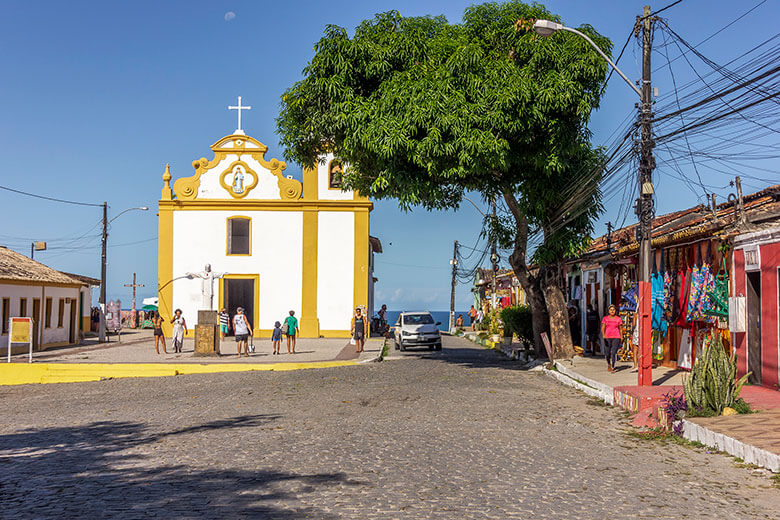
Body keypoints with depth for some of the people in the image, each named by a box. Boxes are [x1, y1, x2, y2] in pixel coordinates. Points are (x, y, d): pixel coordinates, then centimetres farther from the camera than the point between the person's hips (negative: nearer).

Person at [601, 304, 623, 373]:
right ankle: (609, 364, 35)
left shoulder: (618, 319, 2)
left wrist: (621, 338, 10)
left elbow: (620, 329, 10)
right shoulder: (605, 318, 3)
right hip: (607, 338, 1)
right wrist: (603, 334, -22)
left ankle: (612, 368, -10)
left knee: (614, 353, -15)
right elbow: (603, 328, -3)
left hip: (616, 337, -1)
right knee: (607, 354, 5)